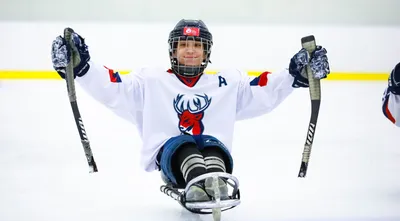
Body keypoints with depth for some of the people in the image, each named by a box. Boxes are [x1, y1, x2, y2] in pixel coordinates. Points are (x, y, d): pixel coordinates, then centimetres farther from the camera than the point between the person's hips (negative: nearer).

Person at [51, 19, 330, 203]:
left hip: (213, 152, 2)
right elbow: (112, 88, 6)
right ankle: (198, 185, -67)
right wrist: (80, 67, -9)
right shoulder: (151, 80, 15)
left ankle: (215, 184, -65)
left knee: (211, 144, -33)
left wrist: (296, 75, 1)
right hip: (168, 154, -1)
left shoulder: (227, 83, 21)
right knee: (183, 144, -36)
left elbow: (266, 92, 15)